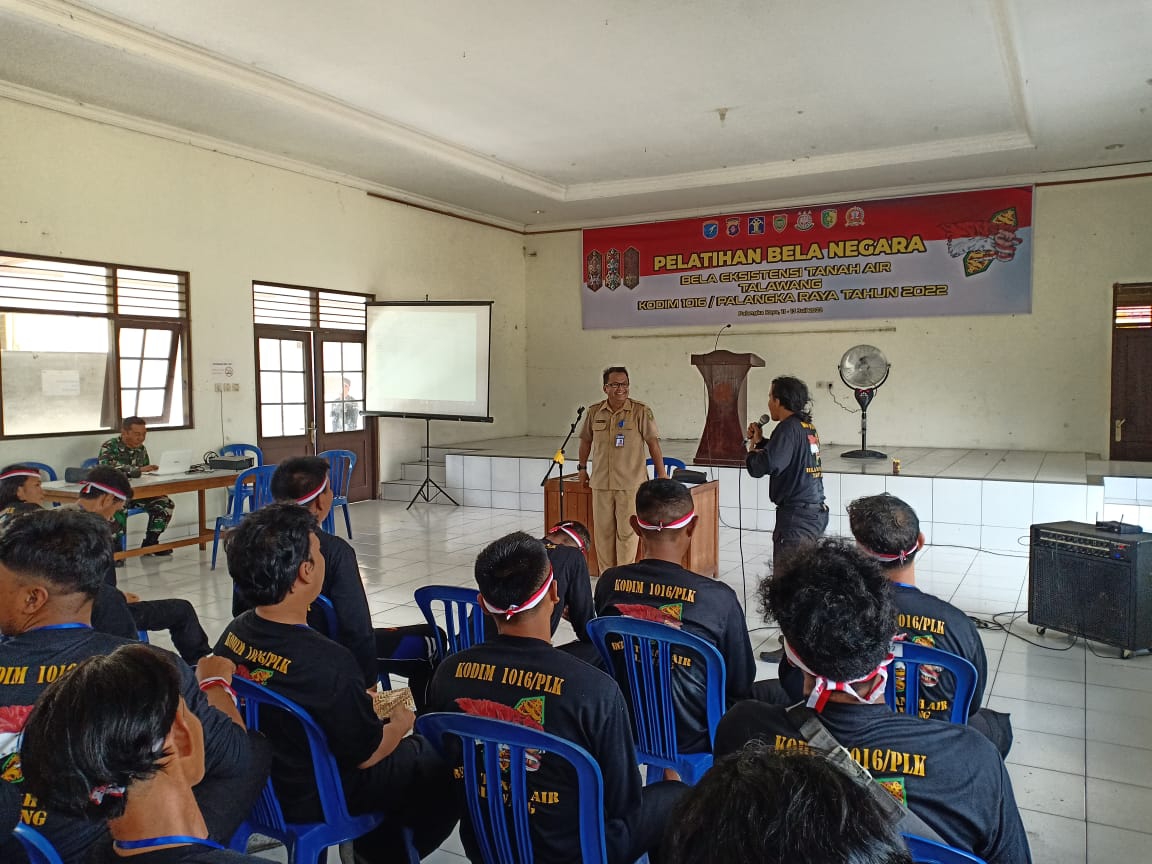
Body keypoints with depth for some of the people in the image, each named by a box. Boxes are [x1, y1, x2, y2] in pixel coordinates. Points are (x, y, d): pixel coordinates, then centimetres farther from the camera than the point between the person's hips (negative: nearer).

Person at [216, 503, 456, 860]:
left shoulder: (234, 633, -12)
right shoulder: (329, 663, -36)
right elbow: (366, 754, -20)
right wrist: (401, 723, 0)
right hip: (314, 800, -7)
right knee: (444, 762, 11)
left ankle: (374, 845, 34)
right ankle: (386, 851, 29)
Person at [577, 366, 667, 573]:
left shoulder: (641, 412, -6)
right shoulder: (594, 412, 5)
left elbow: (653, 443, -4)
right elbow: (586, 441, 18)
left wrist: (662, 474, -5)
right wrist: (582, 467, 19)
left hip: (630, 483, -3)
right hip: (601, 482, 4)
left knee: (627, 532, -1)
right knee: (603, 531, 9)